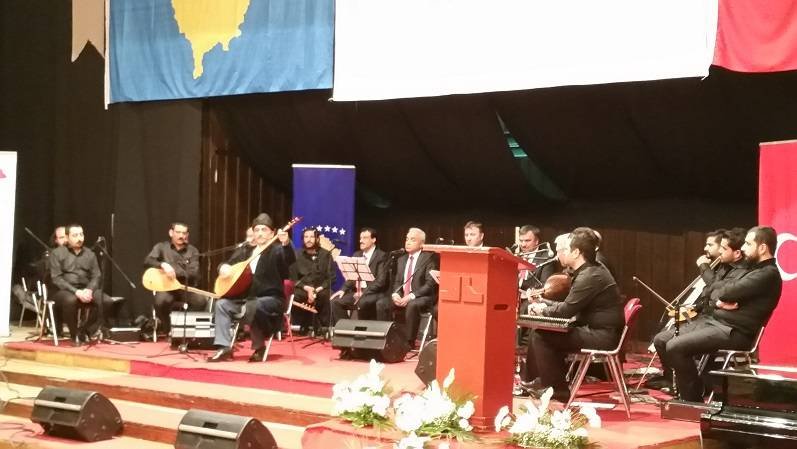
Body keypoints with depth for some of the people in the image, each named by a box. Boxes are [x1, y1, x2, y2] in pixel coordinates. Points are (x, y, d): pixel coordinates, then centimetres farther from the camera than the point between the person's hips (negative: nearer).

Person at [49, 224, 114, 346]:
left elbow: (96, 276, 8)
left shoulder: (90, 254, 14)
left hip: (86, 290, 4)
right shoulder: (57, 253, 1)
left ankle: (84, 331, -9)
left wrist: (89, 290, -15)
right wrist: (76, 291, -21)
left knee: (107, 302, -23)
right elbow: (56, 278, -9)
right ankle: (74, 334, -17)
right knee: (71, 300, -40)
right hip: (64, 290, -4)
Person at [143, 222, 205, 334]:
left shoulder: (192, 251, 9)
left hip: (186, 287, 1)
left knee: (201, 301, -29)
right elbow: (147, 261, -9)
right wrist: (163, 265, -27)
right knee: (161, 301, -36)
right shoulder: (161, 247, 7)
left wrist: (174, 271, -16)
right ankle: (168, 331, -8)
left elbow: (194, 274, -3)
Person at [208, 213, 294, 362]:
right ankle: (225, 348, -15)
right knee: (222, 304, -14)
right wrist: (224, 267, -2)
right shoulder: (245, 250, 16)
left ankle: (259, 347, -15)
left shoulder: (277, 250, -4)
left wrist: (286, 243, -47)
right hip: (246, 297, 7)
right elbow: (229, 263, 23)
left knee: (251, 306, -35)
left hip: (271, 299, -6)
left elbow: (290, 260, -26)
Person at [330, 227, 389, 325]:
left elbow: (381, 281, -14)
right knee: (335, 301, -13)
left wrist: (364, 293, -22)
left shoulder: (381, 256, -5)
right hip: (356, 291, 7)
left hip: (373, 293, -7)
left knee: (362, 303, -36)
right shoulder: (357, 255, 16)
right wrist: (343, 290, -4)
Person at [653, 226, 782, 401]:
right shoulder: (754, 268, 19)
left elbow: (728, 291, -21)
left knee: (675, 347, -25)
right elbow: (715, 288, 15)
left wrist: (719, 291, 4)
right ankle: (686, 388, 6)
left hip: (733, 332, -10)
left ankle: (694, 402, -11)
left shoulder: (768, 274, -13)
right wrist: (718, 300, -8)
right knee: (661, 340, 1)